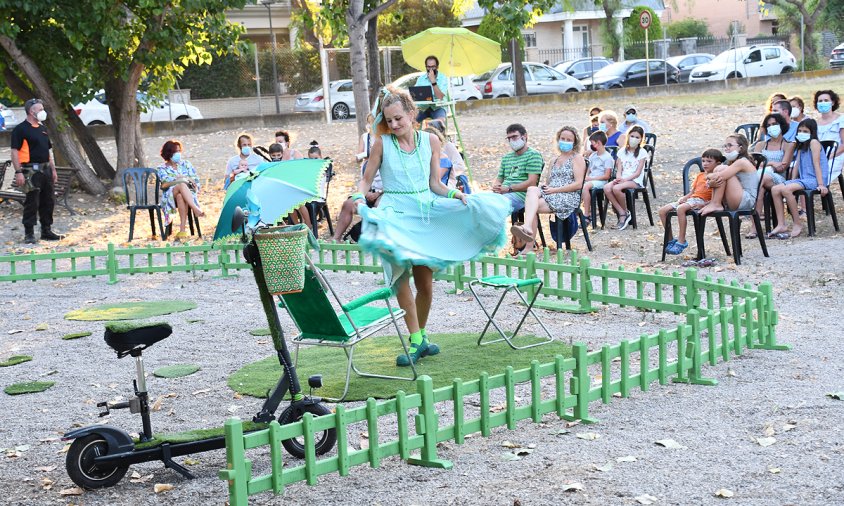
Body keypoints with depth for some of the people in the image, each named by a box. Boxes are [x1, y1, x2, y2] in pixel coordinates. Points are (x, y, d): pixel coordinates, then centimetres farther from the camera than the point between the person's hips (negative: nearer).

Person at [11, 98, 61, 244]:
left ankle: (46, 231, 21)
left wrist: (53, 170, 18)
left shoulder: (42, 128, 17)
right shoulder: (20, 129, -9)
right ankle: (29, 234, 2)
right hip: (31, 170, -8)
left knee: (48, 201, 11)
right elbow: (15, 151, -13)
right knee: (32, 203, -5)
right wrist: (18, 172, -20)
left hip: (45, 170, 8)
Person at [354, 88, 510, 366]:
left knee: (425, 284, 4)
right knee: (401, 274, -20)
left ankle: (421, 336, 24)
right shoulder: (382, 144, -1)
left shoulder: (430, 141, 6)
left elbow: (434, 184, 11)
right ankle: (416, 340, -17)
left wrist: (457, 195, -5)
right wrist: (359, 198, -15)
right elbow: (366, 180, 5)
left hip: (424, 213, 3)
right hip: (394, 214, -3)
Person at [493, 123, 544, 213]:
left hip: (521, 194, -6)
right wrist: (496, 187, -1)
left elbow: (532, 183, -7)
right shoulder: (506, 157, 28)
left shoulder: (533, 155, 4)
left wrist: (509, 188, -13)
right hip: (502, 192, 6)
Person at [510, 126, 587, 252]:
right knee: (532, 189, -29)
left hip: (568, 198, -6)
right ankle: (527, 227, -45)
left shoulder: (577, 158, 6)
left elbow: (578, 184, -6)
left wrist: (555, 190, -11)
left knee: (530, 207, -28)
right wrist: (546, 188, -1)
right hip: (551, 195, 6)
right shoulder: (556, 160, 28)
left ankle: (529, 247, -38)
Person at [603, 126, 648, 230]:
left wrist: (624, 179, -18)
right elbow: (619, 170, 9)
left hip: (635, 181, -5)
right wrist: (618, 178, -14)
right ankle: (622, 213, -18)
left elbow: (638, 173, -6)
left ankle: (625, 212, -11)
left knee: (616, 188, -34)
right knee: (606, 188, -27)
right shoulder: (622, 152, 15)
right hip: (622, 179, 5)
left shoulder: (642, 152, 2)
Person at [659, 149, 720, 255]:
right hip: (691, 199, 8)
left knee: (681, 208, -38)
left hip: (702, 201, -8)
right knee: (662, 211, -6)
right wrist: (683, 198, 3)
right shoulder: (700, 176, 25)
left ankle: (681, 241, -33)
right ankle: (670, 240, -1)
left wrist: (703, 204, -24)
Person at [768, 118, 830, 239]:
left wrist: (821, 184, -18)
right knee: (775, 189, -11)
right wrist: (792, 182, 5)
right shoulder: (801, 146, 24)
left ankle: (797, 224, -21)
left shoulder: (813, 142, -3)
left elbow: (816, 164, -12)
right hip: (803, 179, 9)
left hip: (813, 180, -9)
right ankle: (781, 225, -16)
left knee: (785, 189, -30)